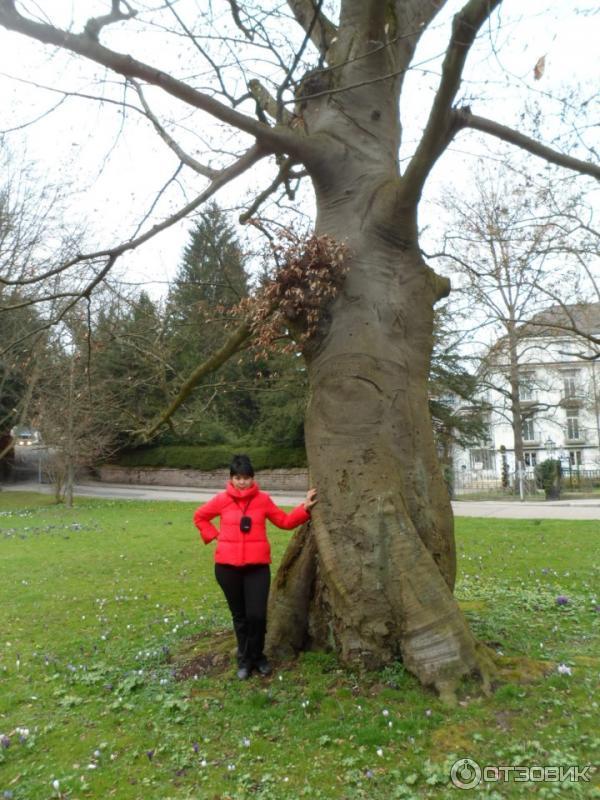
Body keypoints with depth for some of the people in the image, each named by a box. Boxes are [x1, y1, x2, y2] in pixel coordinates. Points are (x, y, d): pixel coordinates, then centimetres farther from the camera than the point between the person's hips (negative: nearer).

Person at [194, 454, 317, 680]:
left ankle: (255, 656, 19)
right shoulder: (222, 500, -2)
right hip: (227, 567, 1)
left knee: (257, 615, -6)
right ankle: (245, 659, 31)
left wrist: (304, 509, -4)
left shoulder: (263, 500, -1)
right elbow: (199, 517, 13)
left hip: (257, 566, 0)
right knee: (239, 615, 12)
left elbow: (284, 521, 6)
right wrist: (214, 535, 3)